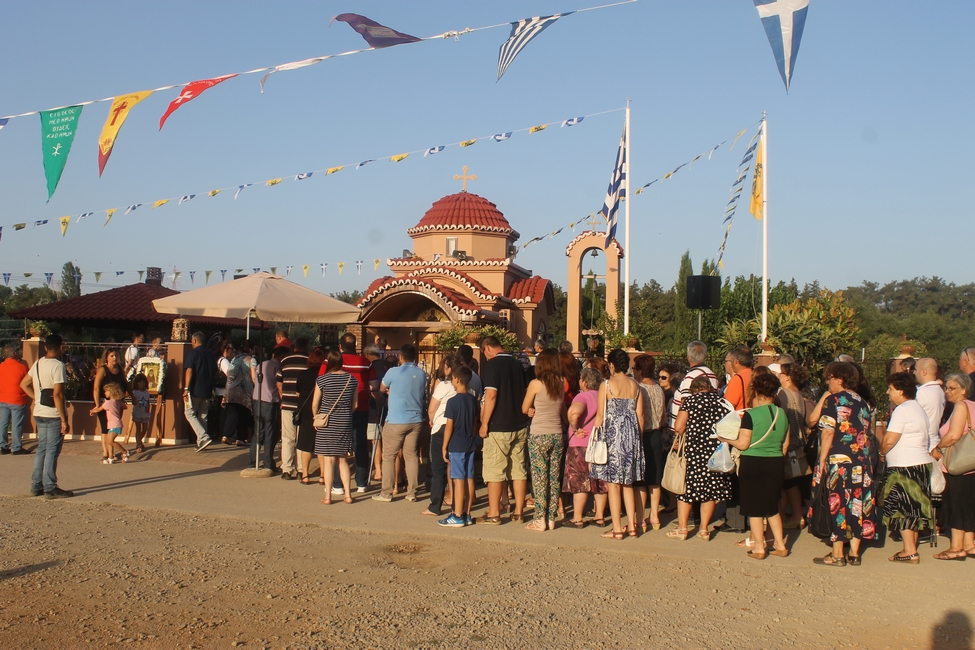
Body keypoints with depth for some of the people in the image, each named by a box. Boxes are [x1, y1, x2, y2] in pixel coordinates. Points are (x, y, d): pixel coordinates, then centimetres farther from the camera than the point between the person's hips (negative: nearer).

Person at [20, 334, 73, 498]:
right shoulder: (58, 365, -15)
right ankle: (50, 489, 1)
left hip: (39, 413, 8)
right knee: (52, 451, -3)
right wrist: (64, 420, -18)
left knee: (41, 448, 14)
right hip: (54, 414, -8)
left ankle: (36, 486, 19)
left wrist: (37, 399, 15)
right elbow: (57, 394, -21)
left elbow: (24, 384, 18)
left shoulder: (38, 363, 9)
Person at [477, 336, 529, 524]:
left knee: (494, 471, 0)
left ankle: (494, 514, 3)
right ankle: (518, 512, 14)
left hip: (498, 427, -7)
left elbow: (491, 395, -18)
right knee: (519, 470, 9)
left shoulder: (491, 365, -10)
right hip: (520, 426, 7)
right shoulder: (517, 364, 11)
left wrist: (484, 424, -13)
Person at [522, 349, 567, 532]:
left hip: (539, 435, -4)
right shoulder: (561, 384, 1)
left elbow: (524, 409, 1)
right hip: (557, 434, 4)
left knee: (540, 479, 1)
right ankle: (551, 518, 13)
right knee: (554, 478, 9)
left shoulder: (536, 384, -10)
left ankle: (540, 520, 3)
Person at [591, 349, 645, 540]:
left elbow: (600, 415, -8)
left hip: (612, 436, -5)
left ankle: (617, 529, 2)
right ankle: (632, 526, 15)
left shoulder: (607, 385, -7)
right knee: (628, 484, 15)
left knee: (613, 483, 1)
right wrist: (638, 439, 16)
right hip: (631, 437, 5)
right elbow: (640, 415, 7)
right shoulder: (635, 386, 6)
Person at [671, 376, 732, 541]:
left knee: (686, 487, 8)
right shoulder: (721, 402, 7)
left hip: (694, 450, -3)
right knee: (710, 490, 10)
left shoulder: (691, 400, -2)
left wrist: (680, 436, 12)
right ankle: (704, 530, 13)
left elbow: (678, 426, -8)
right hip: (717, 452, 3)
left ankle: (682, 528, 9)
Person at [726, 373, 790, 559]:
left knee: (754, 509, 5)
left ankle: (759, 548, 9)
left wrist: (727, 439, 3)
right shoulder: (782, 414, 3)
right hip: (776, 465, 5)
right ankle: (780, 545, 21)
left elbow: (743, 444, -14)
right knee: (772, 507, 19)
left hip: (753, 464, -5)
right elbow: (786, 443, 11)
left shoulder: (751, 415, -14)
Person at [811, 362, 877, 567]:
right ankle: (854, 553, 15)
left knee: (838, 504, 0)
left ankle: (837, 555, 5)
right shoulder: (862, 402, 11)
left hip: (838, 460, -6)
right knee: (857, 504, 10)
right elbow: (866, 433, 13)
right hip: (861, 463, 6)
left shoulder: (833, 400, -7)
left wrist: (822, 461, -8)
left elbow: (828, 433, -11)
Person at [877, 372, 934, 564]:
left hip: (905, 467, -10)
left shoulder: (902, 411, -15)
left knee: (902, 509, -4)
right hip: (921, 464, 10)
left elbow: (888, 441, -18)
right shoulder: (917, 408, 16)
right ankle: (911, 548, 18)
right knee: (912, 509, 13)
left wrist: (882, 453, 1)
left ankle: (910, 552, -3)